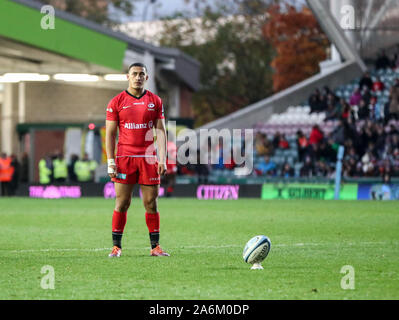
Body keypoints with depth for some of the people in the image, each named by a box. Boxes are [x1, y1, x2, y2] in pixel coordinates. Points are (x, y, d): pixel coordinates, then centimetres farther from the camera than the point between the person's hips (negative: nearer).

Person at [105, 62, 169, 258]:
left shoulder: (155, 101, 9)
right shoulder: (116, 102, 3)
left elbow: (160, 131, 7)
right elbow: (110, 133, 3)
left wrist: (162, 159, -2)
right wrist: (111, 161, -4)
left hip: (148, 157, 1)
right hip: (124, 157, -1)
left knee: (151, 203, 1)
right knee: (122, 203, -3)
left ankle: (155, 246, 6)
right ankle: (116, 246, 3)